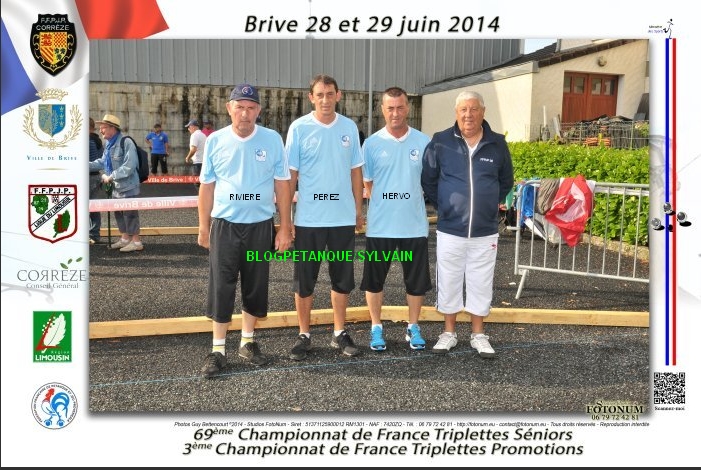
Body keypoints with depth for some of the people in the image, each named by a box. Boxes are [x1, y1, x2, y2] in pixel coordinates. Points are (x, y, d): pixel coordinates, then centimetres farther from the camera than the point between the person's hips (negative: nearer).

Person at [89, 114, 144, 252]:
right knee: (118, 213, 18)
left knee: (129, 214, -2)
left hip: (127, 187, -9)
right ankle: (125, 238, 32)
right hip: (116, 187, 9)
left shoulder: (126, 143, -18)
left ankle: (136, 241, 8)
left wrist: (110, 176, -22)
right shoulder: (109, 144, 11)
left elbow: (129, 166, -25)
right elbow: (102, 162, 21)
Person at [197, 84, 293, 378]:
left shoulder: (272, 139, -2)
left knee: (256, 288, 10)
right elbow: (206, 186, 7)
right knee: (221, 288, 1)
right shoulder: (215, 141, 0)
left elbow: (282, 185, 1)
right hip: (224, 225, 0)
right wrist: (203, 227, 6)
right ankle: (218, 350, 12)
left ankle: (247, 342, 27)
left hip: (260, 226, 0)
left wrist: (285, 227, -1)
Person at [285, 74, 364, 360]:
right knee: (304, 280, 6)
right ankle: (304, 336, 20)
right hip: (308, 218, -2)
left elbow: (356, 171, 10)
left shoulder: (349, 127, 5)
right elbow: (290, 174, -3)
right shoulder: (299, 128, -4)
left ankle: (339, 333, 25)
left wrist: (359, 209, 7)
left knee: (342, 279, 11)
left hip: (343, 218, 3)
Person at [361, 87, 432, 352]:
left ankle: (413, 327, 27)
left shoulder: (423, 142, 1)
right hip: (380, 225, 0)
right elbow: (367, 184, 5)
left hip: (415, 225, 1)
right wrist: (383, 204, -2)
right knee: (374, 279, 8)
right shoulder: (372, 143, -1)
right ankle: (376, 328, 24)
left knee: (417, 280, 9)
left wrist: (409, 200, 1)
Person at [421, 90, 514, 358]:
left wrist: (489, 205, 12)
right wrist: (442, 207, 5)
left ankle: (478, 335, 23)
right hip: (450, 230, -1)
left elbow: (506, 182, 14)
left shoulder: (497, 144, 1)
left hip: (485, 232, 1)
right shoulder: (440, 142, -4)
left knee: (481, 284, 9)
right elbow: (428, 180, 5)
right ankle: (449, 333, 24)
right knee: (449, 282, 9)